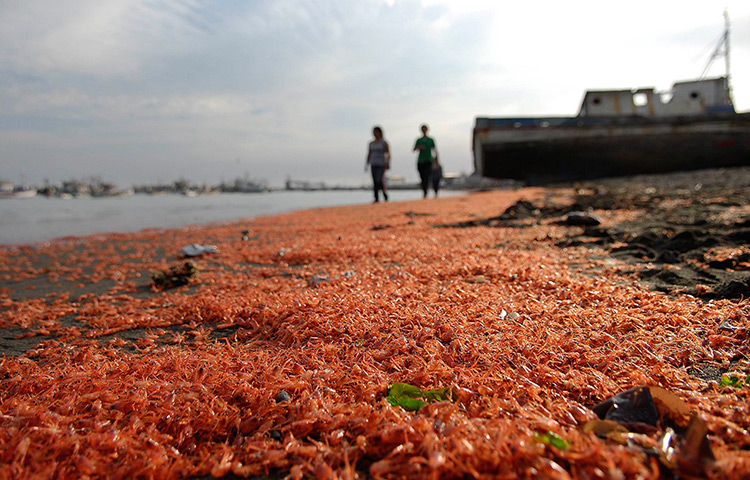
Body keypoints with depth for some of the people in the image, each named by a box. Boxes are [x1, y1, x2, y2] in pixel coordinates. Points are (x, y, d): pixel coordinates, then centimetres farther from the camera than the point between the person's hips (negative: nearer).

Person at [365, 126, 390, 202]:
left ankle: (385, 195, 1)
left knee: (379, 180, -18)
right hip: (373, 165, 5)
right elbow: (369, 155, 16)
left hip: (381, 165, -5)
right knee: (375, 182, 1)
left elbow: (388, 154, -5)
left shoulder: (384, 142, -1)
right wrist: (366, 165, 10)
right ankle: (376, 199, 5)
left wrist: (388, 163, -18)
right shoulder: (371, 143, 13)